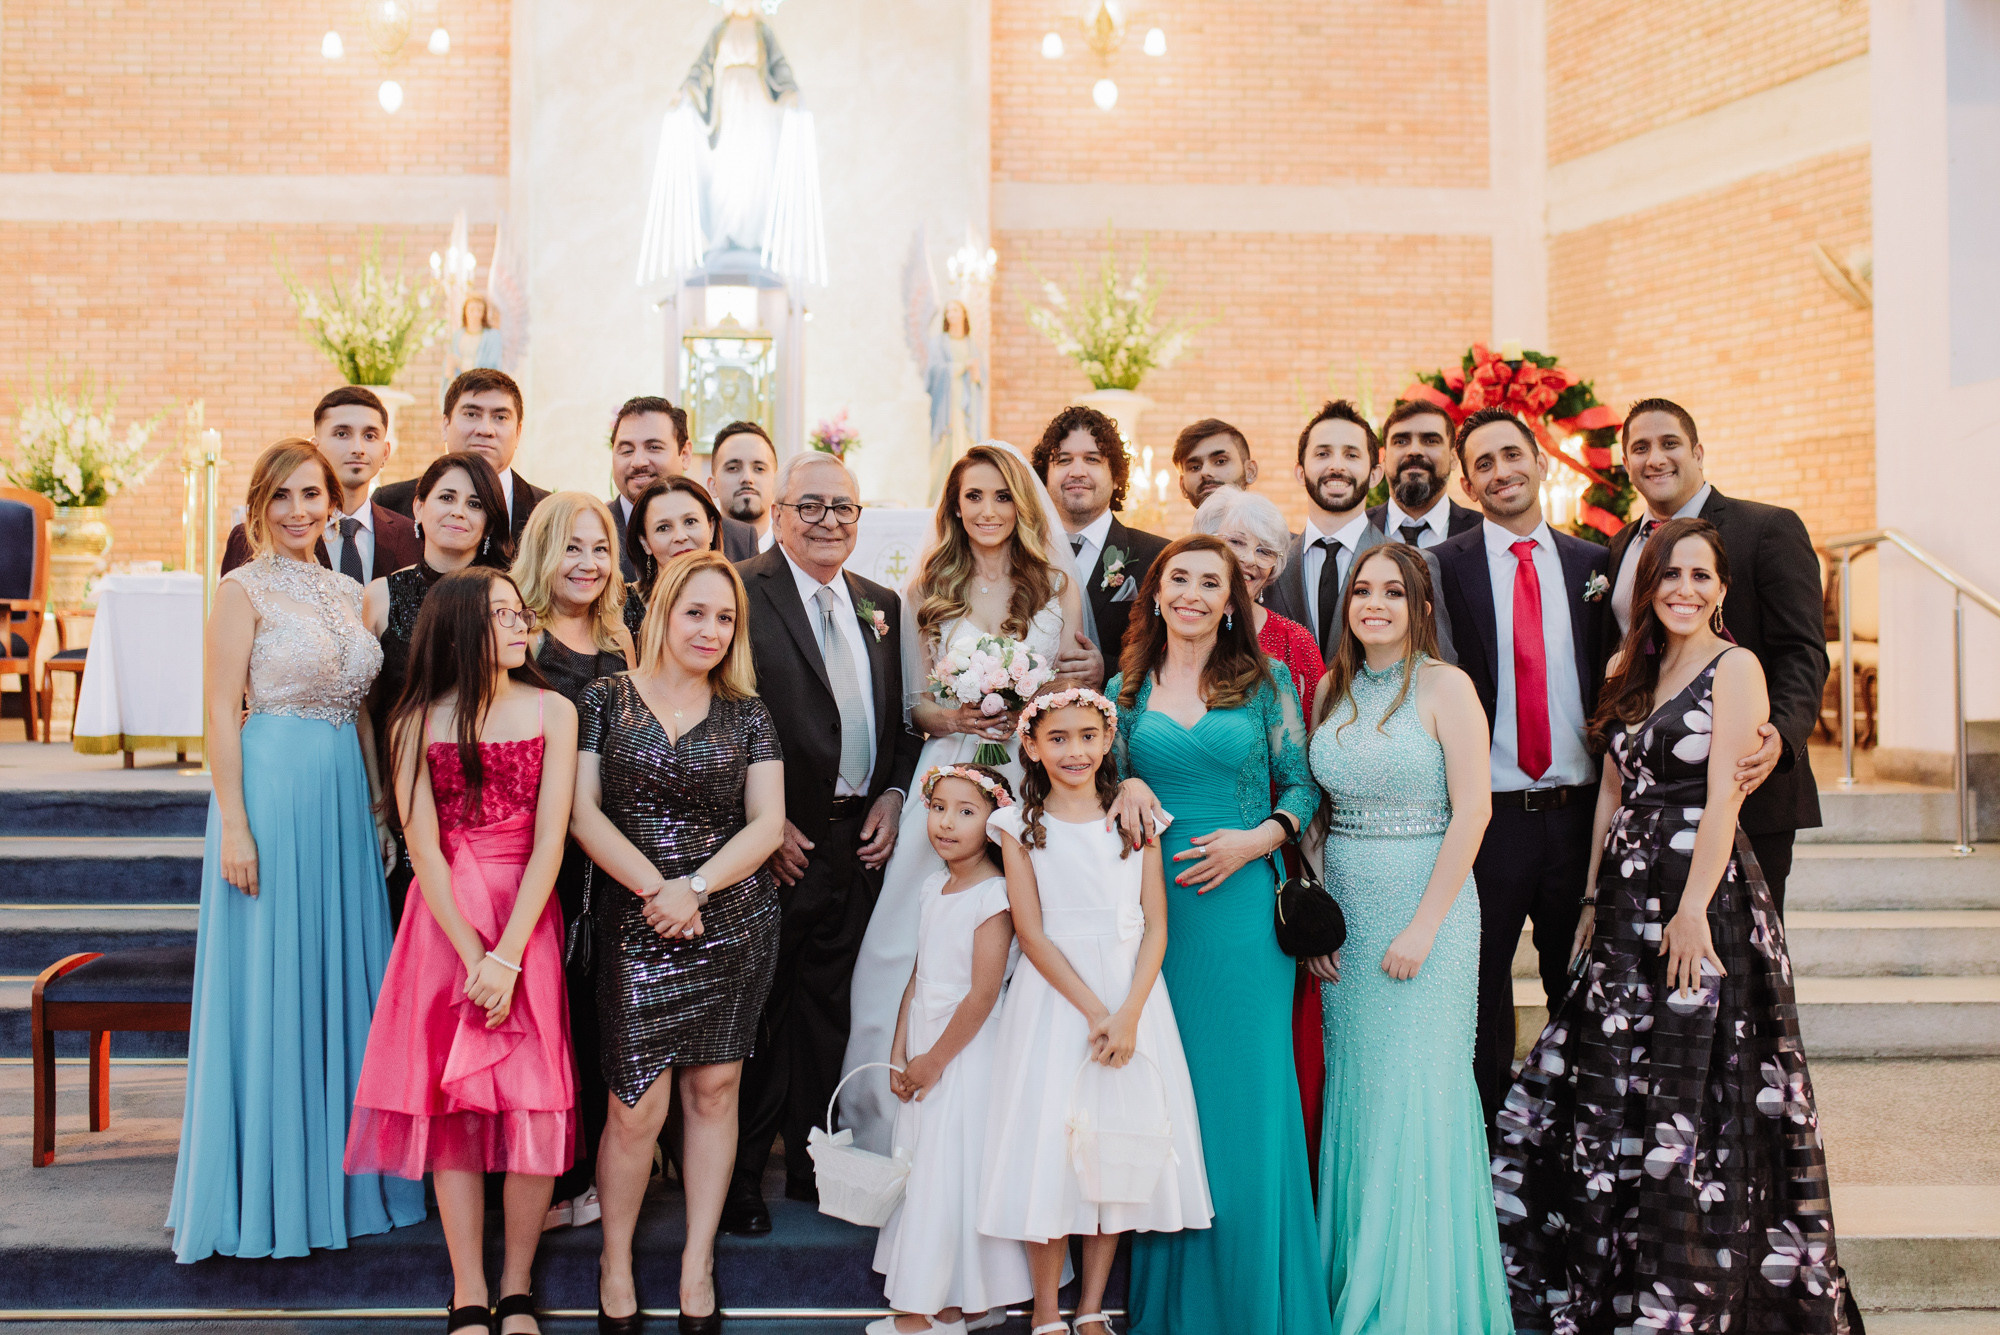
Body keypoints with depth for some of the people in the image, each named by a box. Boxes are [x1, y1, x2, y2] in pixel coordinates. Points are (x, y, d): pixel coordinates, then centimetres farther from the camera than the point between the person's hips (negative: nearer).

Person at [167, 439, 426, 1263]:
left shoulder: (346, 593, 13)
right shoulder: (245, 589, -5)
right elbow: (221, 709, -10)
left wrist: (377, 809, 13)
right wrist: (234, 825, -16)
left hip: (344, 795, 7)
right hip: (272, 790, -6)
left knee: (341, 978, 11)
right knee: (268, 986, 0)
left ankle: (333, 1178, 23)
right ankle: (264, 1194, 11)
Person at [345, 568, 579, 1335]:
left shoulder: (552, 713, 2)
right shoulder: (417, 723, 1)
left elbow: (549, 841, -5)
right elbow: (424, 849, -4)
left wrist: (508, 958, -13)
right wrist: (472, 956, -12)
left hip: (527, 922, 0)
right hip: (443, 923, 0)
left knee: (535, 1104, -2)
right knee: (452, 1103, 1)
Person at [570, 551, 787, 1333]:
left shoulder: (747, 715, 8)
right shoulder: (606, 701, 4)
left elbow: (768, 824, 1)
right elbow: (583, 812, -3)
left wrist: (696, 887, -13)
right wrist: (655, 887, -14)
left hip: (735, 922, 2)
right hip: (634, 926, -2)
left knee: (714, 1088, 6)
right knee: (638, 1106, -5)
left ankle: (698, 1265, 19)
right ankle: (616, 1262, 16)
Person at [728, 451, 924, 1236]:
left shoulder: (882, 605, 14)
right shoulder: (742, 593, -6)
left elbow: (900, 717, 17)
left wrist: (892, 794, 1)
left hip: (859, 838, 6)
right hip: (777, 839, -5)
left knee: (828, 1006, 14)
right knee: (757, 1009, 3)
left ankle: (814, 1164, 27)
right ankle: (740, 1177, 16)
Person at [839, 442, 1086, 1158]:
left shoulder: (1057, 586, 9)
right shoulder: (926, 589, 10)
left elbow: (1077, 690, 11)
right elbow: (913, 704, 11)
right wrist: (952, 717, -9)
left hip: (1033, 778, 0)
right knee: (924, 946, -4)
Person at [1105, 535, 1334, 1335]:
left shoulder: (1266, 682, 4)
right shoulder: (1126, 689, 9)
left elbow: (1303, 785, 3)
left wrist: (1255, 840, -13)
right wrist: (1128, 786, -5)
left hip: (1241, 902, -1)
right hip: (1154, 902, 2)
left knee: (1246, 1088, 1)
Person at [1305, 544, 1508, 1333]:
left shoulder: (1445, 686, -7)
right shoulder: (1333, 689, 9)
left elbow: (1471, 812, -12)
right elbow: (1319, 808, 12)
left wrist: (1422, 927, -15)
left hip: (1425, 911, -5)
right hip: (1345, 915, 5)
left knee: (1415, 1097, -2)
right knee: (1351, 1096, 8)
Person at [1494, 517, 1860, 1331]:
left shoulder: (1734, 667, -6)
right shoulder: (1634, 675, 15)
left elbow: (1723, 793, -14)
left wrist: (1694, 908, -20)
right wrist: (1594, 897, 12)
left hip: (1702, 896, -7)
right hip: (1629, 901, 7)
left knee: (1690, 1095, -3)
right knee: (1609, 1090, 10)